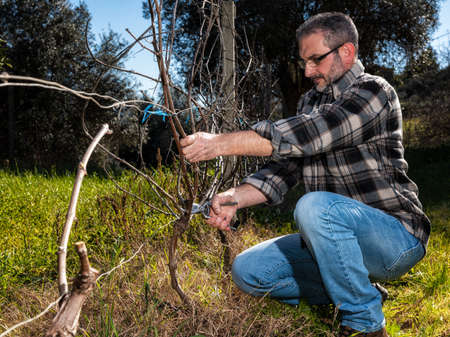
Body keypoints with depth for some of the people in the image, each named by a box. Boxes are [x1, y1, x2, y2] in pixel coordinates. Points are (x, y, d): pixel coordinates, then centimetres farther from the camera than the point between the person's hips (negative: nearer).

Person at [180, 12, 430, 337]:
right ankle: (356, 289, 6)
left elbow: (305, 135, -28)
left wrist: (221, 143, -30)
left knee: (316, 207, -36)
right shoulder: (311, 102, 12)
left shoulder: (374, 92, -14)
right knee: (247, 270, -4)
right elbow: (286, 165, 5)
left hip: (396, 237, -7)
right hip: (332, 238, 8)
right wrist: (235, 197, -12)